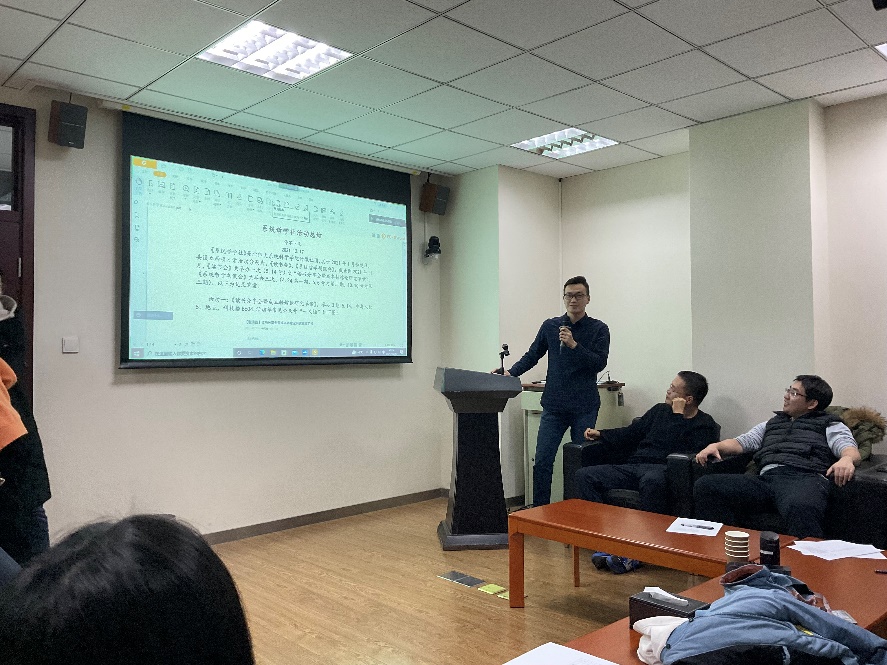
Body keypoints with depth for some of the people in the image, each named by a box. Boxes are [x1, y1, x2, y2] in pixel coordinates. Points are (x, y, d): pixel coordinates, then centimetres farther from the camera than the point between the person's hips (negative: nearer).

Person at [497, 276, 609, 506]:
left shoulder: (598, 329, 2)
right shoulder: (550, 326, 9)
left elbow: (599, 363, -8)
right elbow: (532, 356, 11)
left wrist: (574, 345, -19)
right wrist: (511, 373, -3)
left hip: (584, 407, -2)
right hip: (554, 406, 2)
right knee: (542, 461, -2)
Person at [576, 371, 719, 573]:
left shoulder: (705, 425, 5)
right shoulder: (660, 411, 24)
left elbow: (681, 452, -13)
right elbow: (630, 434, 32)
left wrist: (678, 416, -9)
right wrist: (601, 434, 20)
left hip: (661, 470, -6)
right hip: (632, 467, 6)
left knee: (652, 481, -43)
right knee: (584, 475, -17)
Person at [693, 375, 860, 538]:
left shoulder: (830, 425, 25)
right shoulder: (772, 423, 38)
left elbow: (851, 450, 6)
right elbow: (742, 442, 28)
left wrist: (847, 459, -20)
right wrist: (716, 445, 5)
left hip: (805, 478, -4)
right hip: (766, 478, 5)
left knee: (801, 508, -45)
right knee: (705, 486, -22)